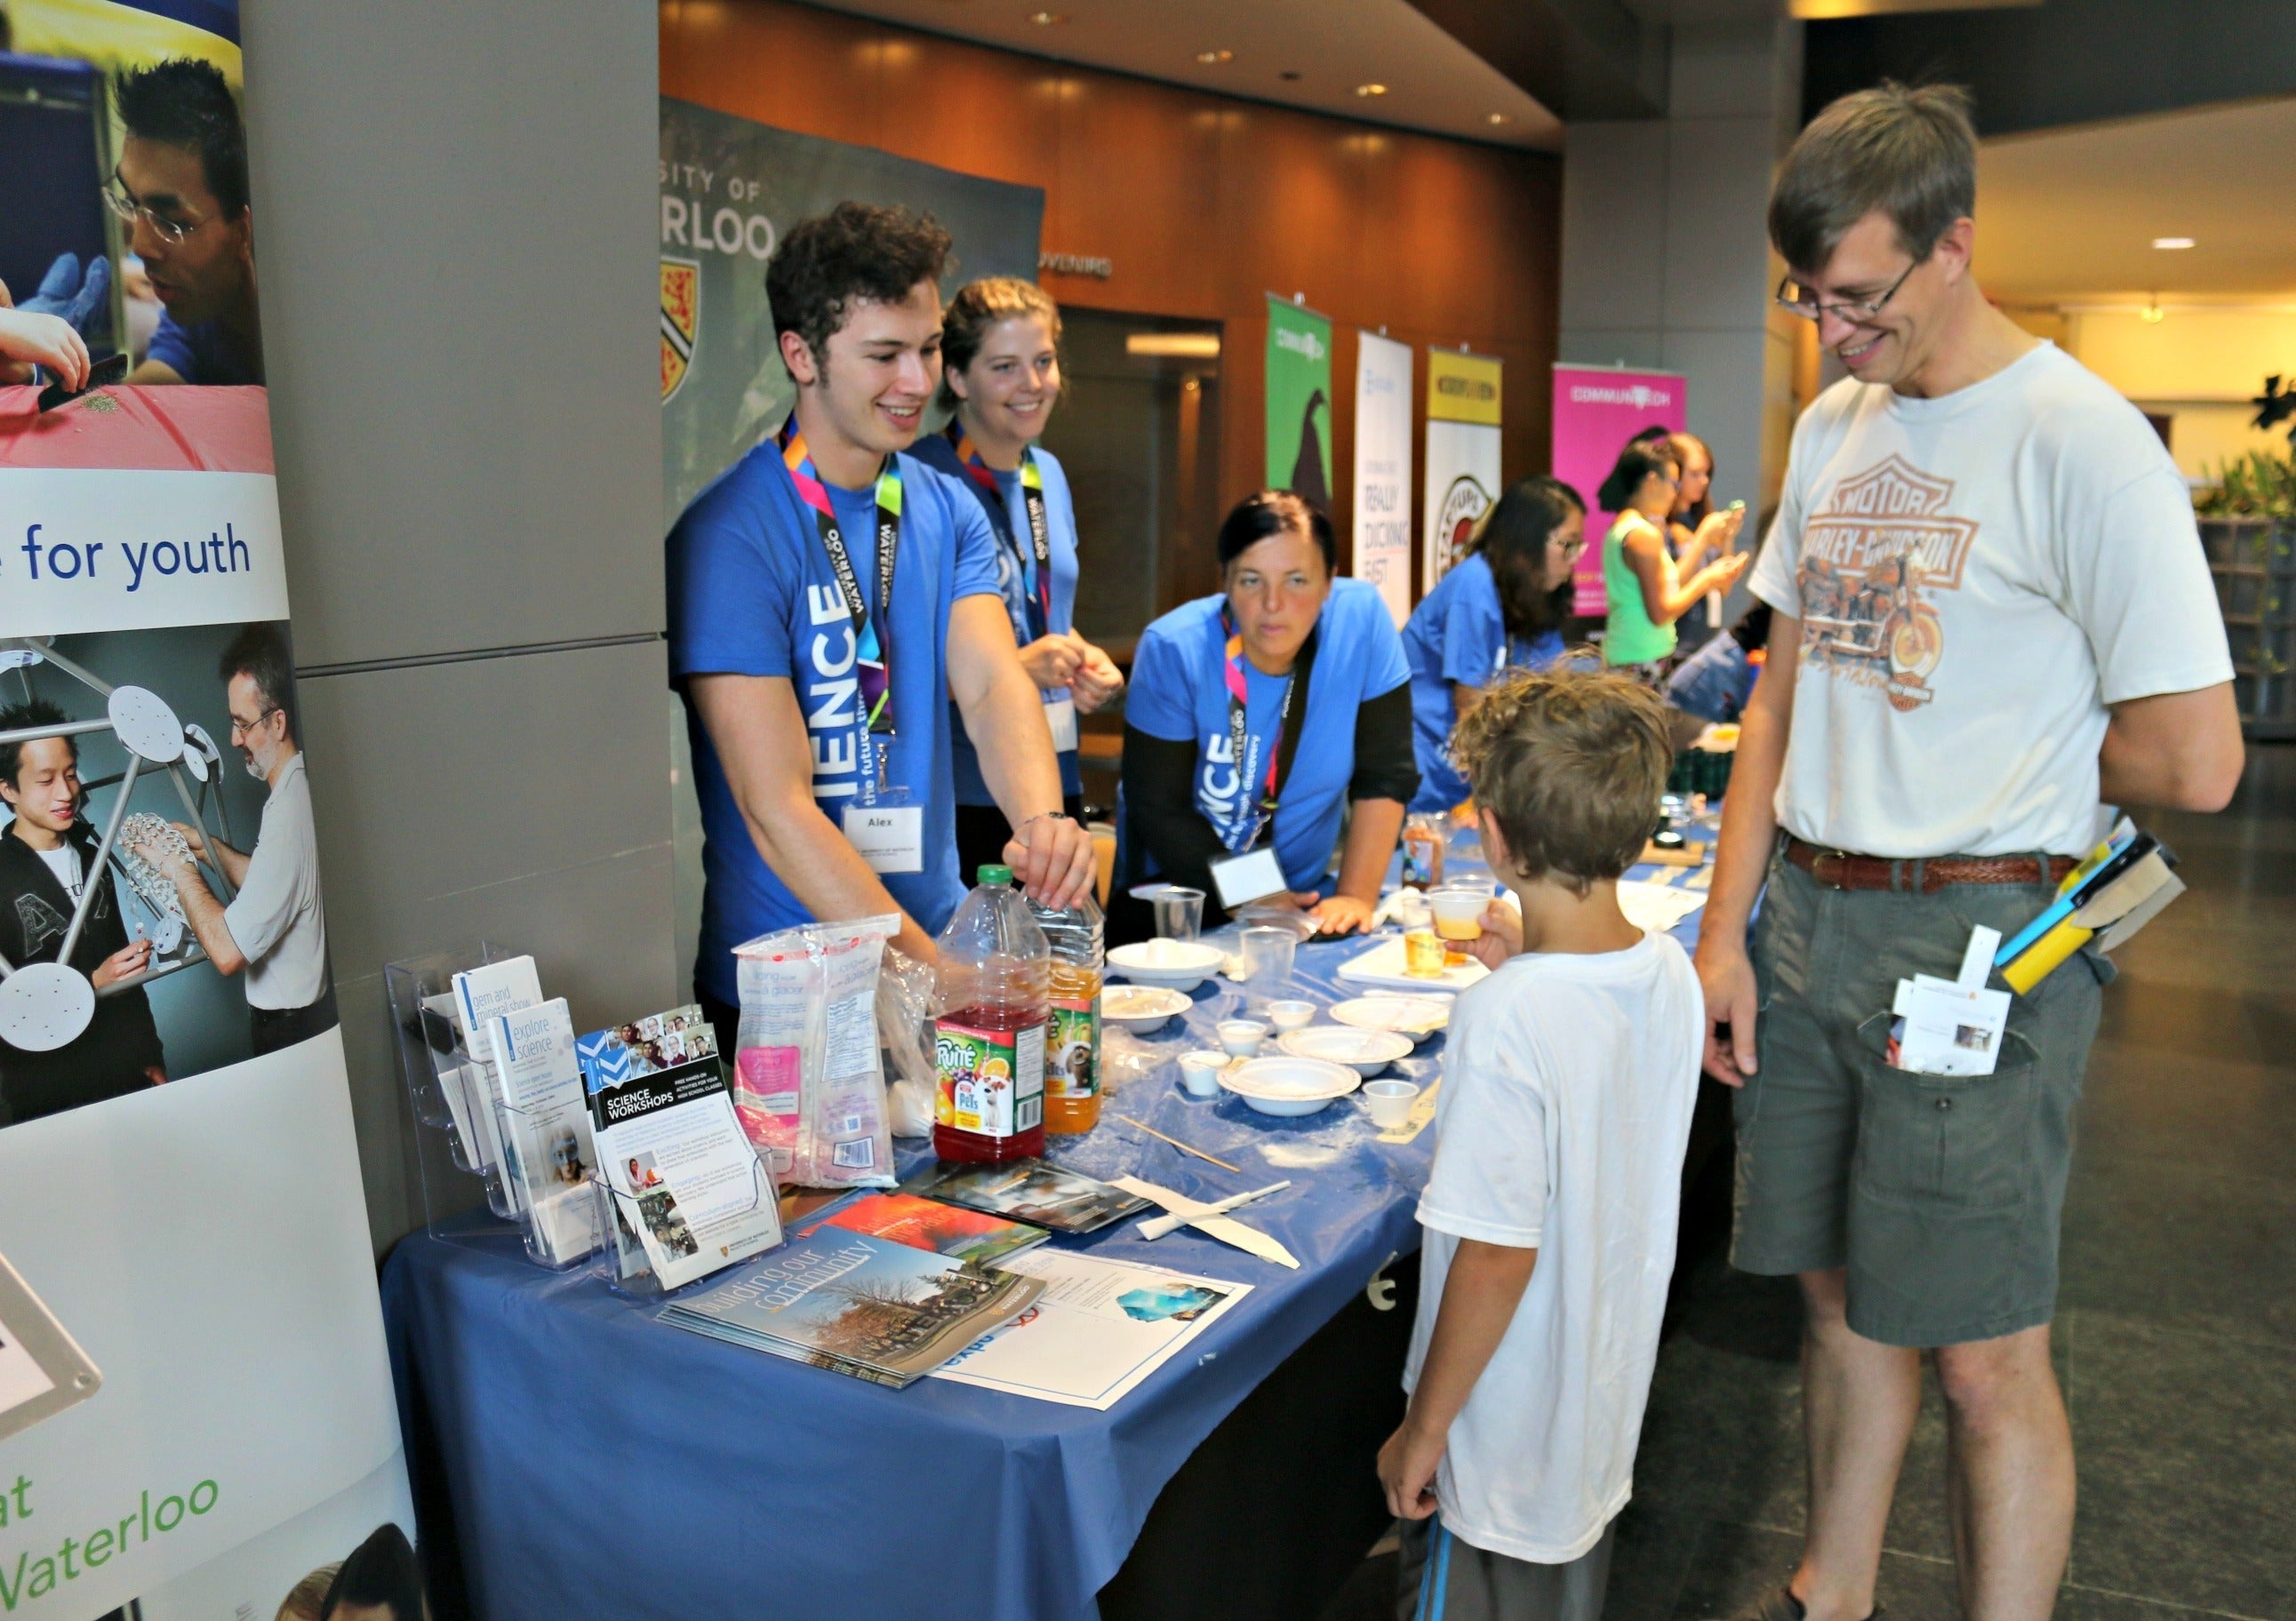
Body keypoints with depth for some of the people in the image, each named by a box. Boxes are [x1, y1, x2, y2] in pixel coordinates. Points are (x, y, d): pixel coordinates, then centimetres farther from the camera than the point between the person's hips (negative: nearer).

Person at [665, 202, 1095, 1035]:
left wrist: (1040, 820, -31)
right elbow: (776, 810, -20)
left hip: (939, 932, 5)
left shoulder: (949, 511, 4)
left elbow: (993, 683, -10)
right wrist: (938, 979, -26)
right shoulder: (731, 534, -15)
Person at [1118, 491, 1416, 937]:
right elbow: (1157, 808, -14)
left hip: (1302, 893, 2)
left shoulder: (1362, 618, -13)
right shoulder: (1173, 648, -18)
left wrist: (1356, 897, -14)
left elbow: (1384, 776, -8)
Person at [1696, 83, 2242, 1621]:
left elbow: (2198, 762, -15)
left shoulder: (2080, 441, -13)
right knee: (1841, 1294, 18)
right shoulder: (1832, 427, 11)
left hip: (1975, 942, -6)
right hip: (1807, 921, 7)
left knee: (1985, 1354, 3)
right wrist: (1727, 930, 9)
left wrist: (2017, 745, 2)